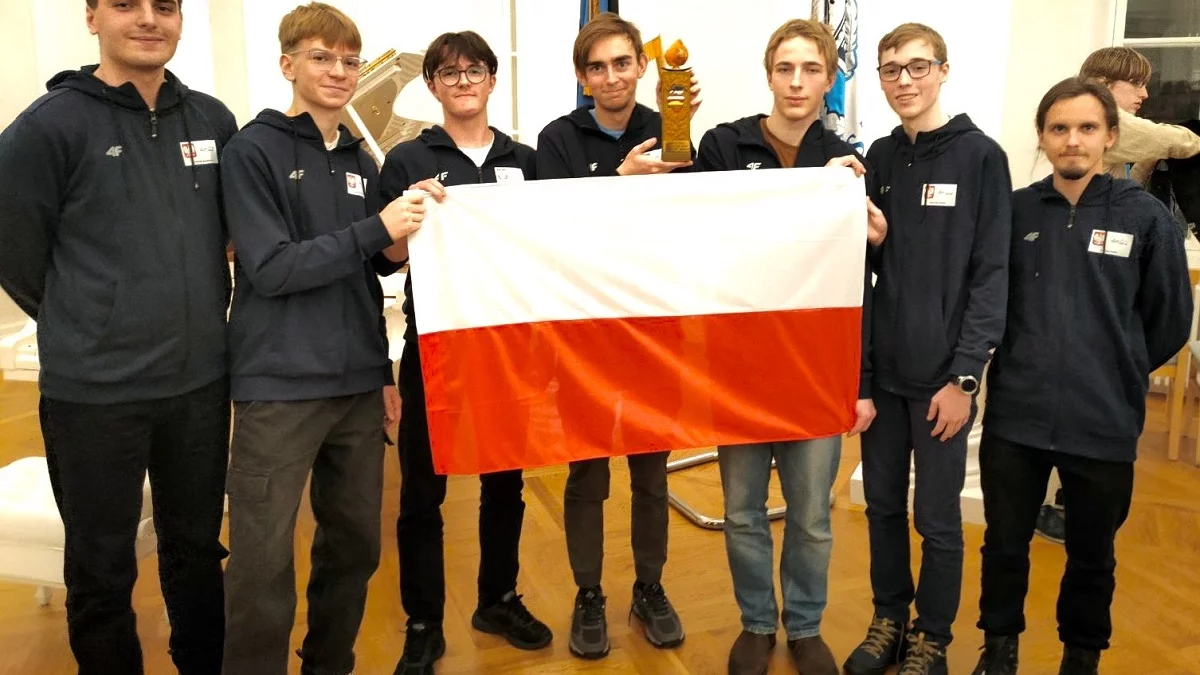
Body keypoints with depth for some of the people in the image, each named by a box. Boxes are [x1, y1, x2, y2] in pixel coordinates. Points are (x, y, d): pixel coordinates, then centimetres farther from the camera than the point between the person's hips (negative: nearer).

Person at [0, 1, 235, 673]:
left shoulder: (214, 121, 4)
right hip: (92, 392, -3)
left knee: (198, 550, 18)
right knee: (102, 570, 12)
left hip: (201, 383, 4)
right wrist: (86, 332, 6)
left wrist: (194, 321, 12)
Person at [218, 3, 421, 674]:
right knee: (264, 566, -2)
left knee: (356, 546, 12)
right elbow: (271, 268, -13)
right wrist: (376, 230, -16)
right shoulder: (255, 150, -4)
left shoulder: (361, 160, 12)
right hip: (280, 388, -5)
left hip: (358, 385, 6)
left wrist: (383, 370, 8)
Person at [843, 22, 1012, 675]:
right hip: (880, 369, 4)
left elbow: (990, 275, -9)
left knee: (936, 517, 6)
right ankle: (889, 618, 32)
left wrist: (964, 375, -13)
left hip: (941, 374, -4)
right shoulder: (879, 157, 9)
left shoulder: (980, 156, -5)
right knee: (883, 505, 13)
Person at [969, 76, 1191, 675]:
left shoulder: (1146, 218, -4)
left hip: (1104, 424, -1)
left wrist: (1116, 373, 9)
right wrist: (1025, 363, 4)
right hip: (1014, 418, 1)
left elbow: (1171, 322, 4)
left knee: (1092, 554, 16)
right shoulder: (1014, 211, -1)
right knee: (1004, 544, 13)